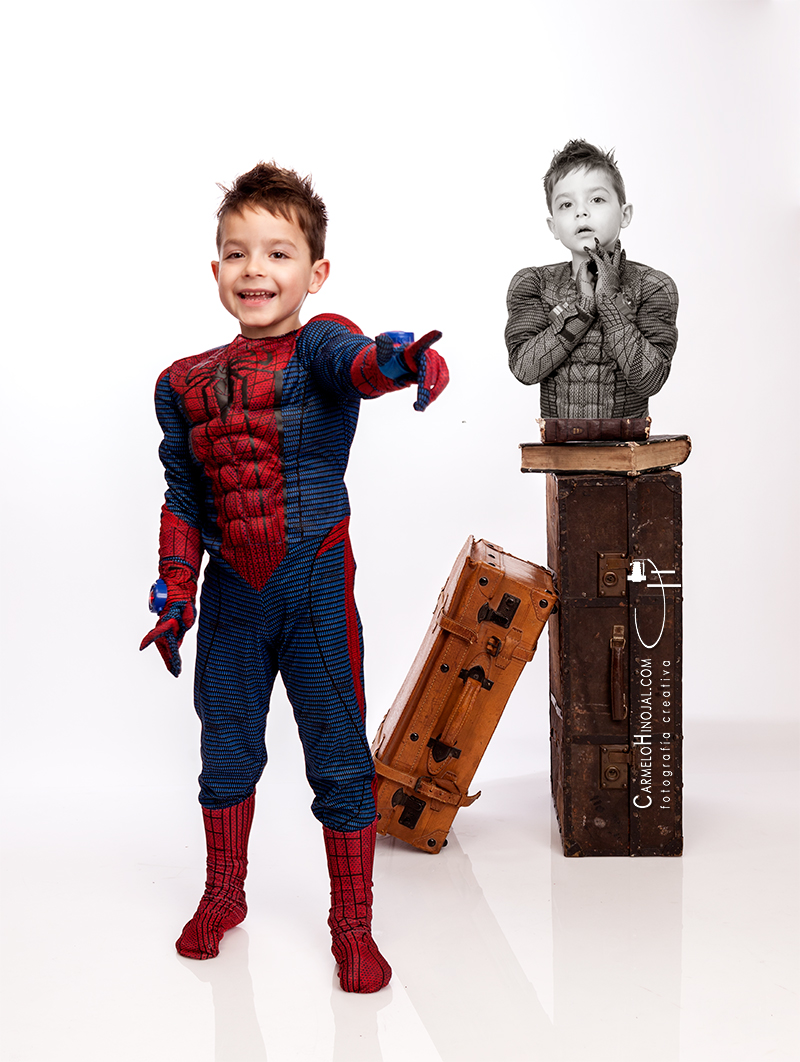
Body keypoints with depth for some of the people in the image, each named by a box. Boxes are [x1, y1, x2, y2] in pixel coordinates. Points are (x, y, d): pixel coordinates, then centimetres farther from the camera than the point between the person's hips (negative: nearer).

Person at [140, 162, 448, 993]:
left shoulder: (318, 346, -7)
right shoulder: (185, 382, 6)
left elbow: (355, 362, -32)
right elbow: (182, 499, 11)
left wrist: (400, 361, -56)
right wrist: (174, 594, 6)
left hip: (315, 586, -4)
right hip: (229, 591, 4)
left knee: (339, 760, 4)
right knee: (226, 751, 17)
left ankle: (352, 926, 22)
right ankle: (223, 897, 40)